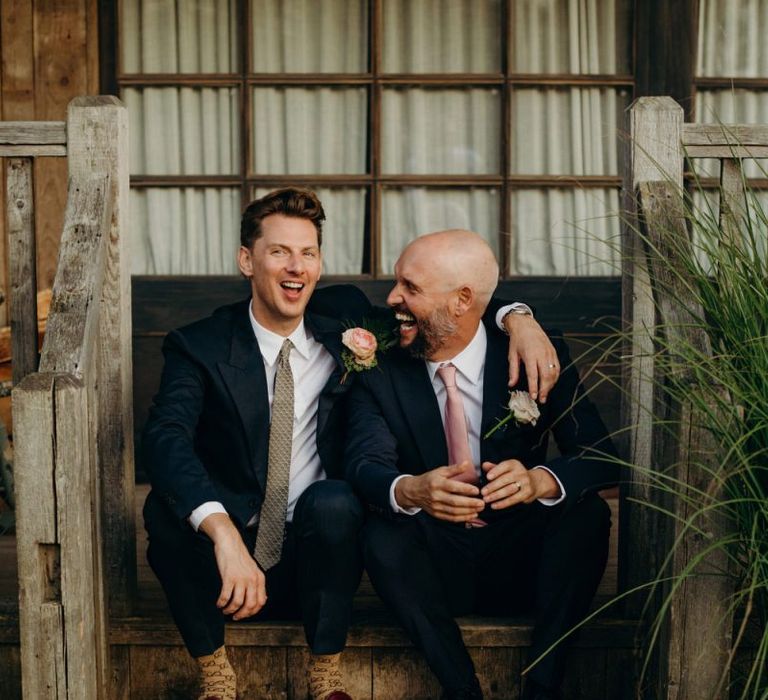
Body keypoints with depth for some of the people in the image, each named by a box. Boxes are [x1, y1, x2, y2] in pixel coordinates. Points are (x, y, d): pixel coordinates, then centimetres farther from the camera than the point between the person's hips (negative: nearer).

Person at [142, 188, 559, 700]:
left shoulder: (344, 322, 5)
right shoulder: (199, 346, -6)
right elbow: (165, 438, -25)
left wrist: (516, 317, -7)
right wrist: (224, 533, -42)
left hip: (310, 574, 1)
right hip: (224, 578, -1)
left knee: (332, 501, -31)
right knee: (166, 504, -30)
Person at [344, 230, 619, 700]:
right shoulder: (380, 374, -2)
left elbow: (600, 457, -13)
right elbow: (365, 465, -16)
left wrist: (539, 480, -37)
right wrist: (409, 490, -41)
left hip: (521, 567, 0)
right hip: (435, 572, 0)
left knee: (588, 512, -26)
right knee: (383, 536, -29)